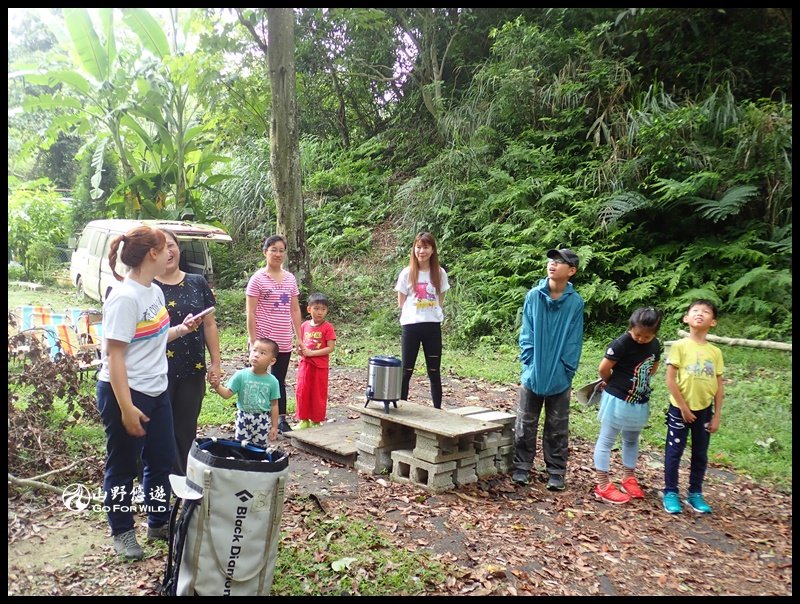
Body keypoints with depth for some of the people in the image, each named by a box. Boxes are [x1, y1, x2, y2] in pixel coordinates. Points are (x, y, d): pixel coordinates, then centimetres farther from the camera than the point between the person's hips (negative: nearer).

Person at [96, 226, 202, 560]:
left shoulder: (154, 291, 5)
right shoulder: (125, 298, -22)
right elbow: (114, 356, -22)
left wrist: (180, 330, 2)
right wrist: (126, 408, -23)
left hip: (156, 391, 9)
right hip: (123, 393, -9)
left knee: (162, 458, 17)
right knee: (123, 466, 10)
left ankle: (158, 522, 36)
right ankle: (122, 531, 30)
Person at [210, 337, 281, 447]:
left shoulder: (272, 381, -8)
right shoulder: (241, 375, -9)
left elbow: (274, 405, -1)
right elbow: (227, 394, -7)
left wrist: (274, 426, 1)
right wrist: (217, 386, -27)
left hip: (263, 421, 0)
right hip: (244, 418, 1)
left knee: (261, 447, 9)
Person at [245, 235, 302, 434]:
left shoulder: (290, 279, 7)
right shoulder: (258, 279, -7)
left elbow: (295, 310, 11)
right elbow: (251, 313, -9)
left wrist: (299, 337, 9)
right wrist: (252, 341, -13)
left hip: (284, 341, 5)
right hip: (263, 340, -4)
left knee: (280, 380, 13)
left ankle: (281, 419, 22)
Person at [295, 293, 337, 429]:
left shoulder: (327, 327, -10)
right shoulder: (304, 326, 5)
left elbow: (330, 348, -14)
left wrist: (311, 353, -18)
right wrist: (301, 350, -5)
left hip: (320, 365, -4)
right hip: (305, 364, 4)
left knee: (318, 394, 6)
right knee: (302, 392, 4)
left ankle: (316, 421, 19)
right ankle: (304, 420, 18)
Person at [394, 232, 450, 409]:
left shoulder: (439, 273, 3)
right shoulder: (407, 273, -2)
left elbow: (440, 300, 10)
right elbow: (401, 302, 4)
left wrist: (432, 313, -2)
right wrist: (413, 313, -5)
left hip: (433, 326, 2)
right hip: (411, 326, -1)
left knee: (434, 371, 8)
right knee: (406, 370, 5)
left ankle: (438, 409, 16)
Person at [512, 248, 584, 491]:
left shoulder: (576, 302, -7)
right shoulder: (534, 296, -5)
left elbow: (574, 341, -4)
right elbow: (526, 334, -2)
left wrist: (566, 370, -8)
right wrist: (529, 362, -9)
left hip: (560, 377, -1)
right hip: (533, 373, 1)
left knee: (557, 427, 11)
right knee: (525, 424, 11)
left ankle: (556, 471, 24)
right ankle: (522, 466, 24)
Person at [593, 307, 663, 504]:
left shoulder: (655, 345, -1)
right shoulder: (621, 344, -22)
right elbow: (603, 369, -17)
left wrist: (640, 383, 9)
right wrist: (614, 383, 1)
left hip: (640, 402, 7)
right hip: (617, 399, -7)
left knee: (632, 440, 20)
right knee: (606, 441, 3)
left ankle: (628, 478, 35)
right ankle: (603, 486, 8)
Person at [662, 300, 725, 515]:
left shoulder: (715, 352, 2)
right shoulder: (680, 346, -10)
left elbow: (719, 387, 5)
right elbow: (670, 380, -12)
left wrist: (716, 416, 3)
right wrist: (683, 408, -12)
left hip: (704, 410, 4)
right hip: (680, 409, -4)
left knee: (700, 455, 14)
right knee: (674, 452, 5)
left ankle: (695, 494, 28)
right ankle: (670, 493, 18)